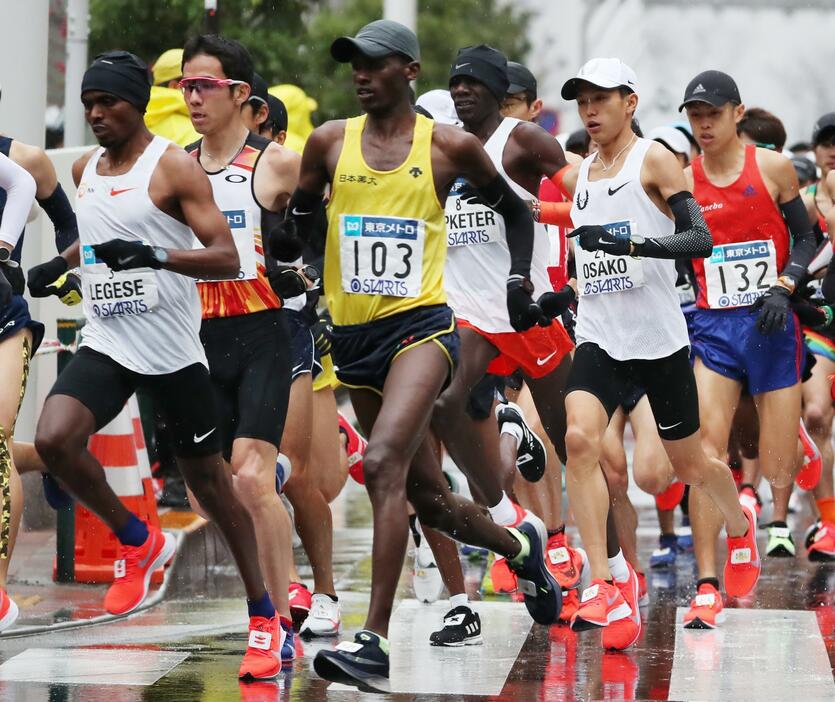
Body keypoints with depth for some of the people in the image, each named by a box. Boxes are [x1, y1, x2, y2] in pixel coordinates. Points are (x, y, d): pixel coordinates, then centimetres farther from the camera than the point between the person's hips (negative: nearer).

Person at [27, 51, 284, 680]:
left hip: (173, 351, -5)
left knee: (211, 483, 3)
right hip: (107, 344, 5)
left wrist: (154, 255, -30)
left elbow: (227, 258, -16)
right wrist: (59, 266, 17)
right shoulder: (86, 170, 10)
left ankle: (264, 618, 17)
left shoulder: (174, 166, -10)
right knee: (54, 439, -23)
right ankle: (139, 543, 1)